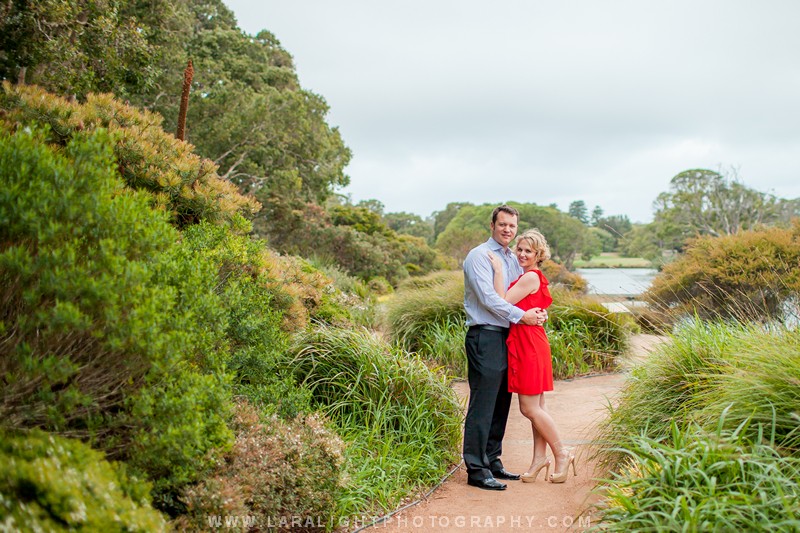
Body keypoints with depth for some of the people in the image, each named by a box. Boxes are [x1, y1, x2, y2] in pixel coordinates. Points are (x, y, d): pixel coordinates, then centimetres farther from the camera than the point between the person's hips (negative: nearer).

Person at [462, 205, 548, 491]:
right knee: (482, 405, -7)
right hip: (485, 337, -9)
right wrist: (521, 315, -17)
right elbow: (488, 298, -16)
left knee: (501, 403, 13)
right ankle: (476, 469, -2)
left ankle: (492, 462, 23)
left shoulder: (513, 259, 18)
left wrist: (539, 311, -4)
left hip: (507, 337, 9)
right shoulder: (479, 256, -7)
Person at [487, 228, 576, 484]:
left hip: (529, 345, -10)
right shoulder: (529, 277, 17)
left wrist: (499, 271, -15)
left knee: (529, 408, -4)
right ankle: (540, 458, 18)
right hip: (527, 345, 10)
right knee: (536, 407, 12)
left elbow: (503, 302, -18)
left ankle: (562, 454, 9)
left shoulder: (531, 277, -14)